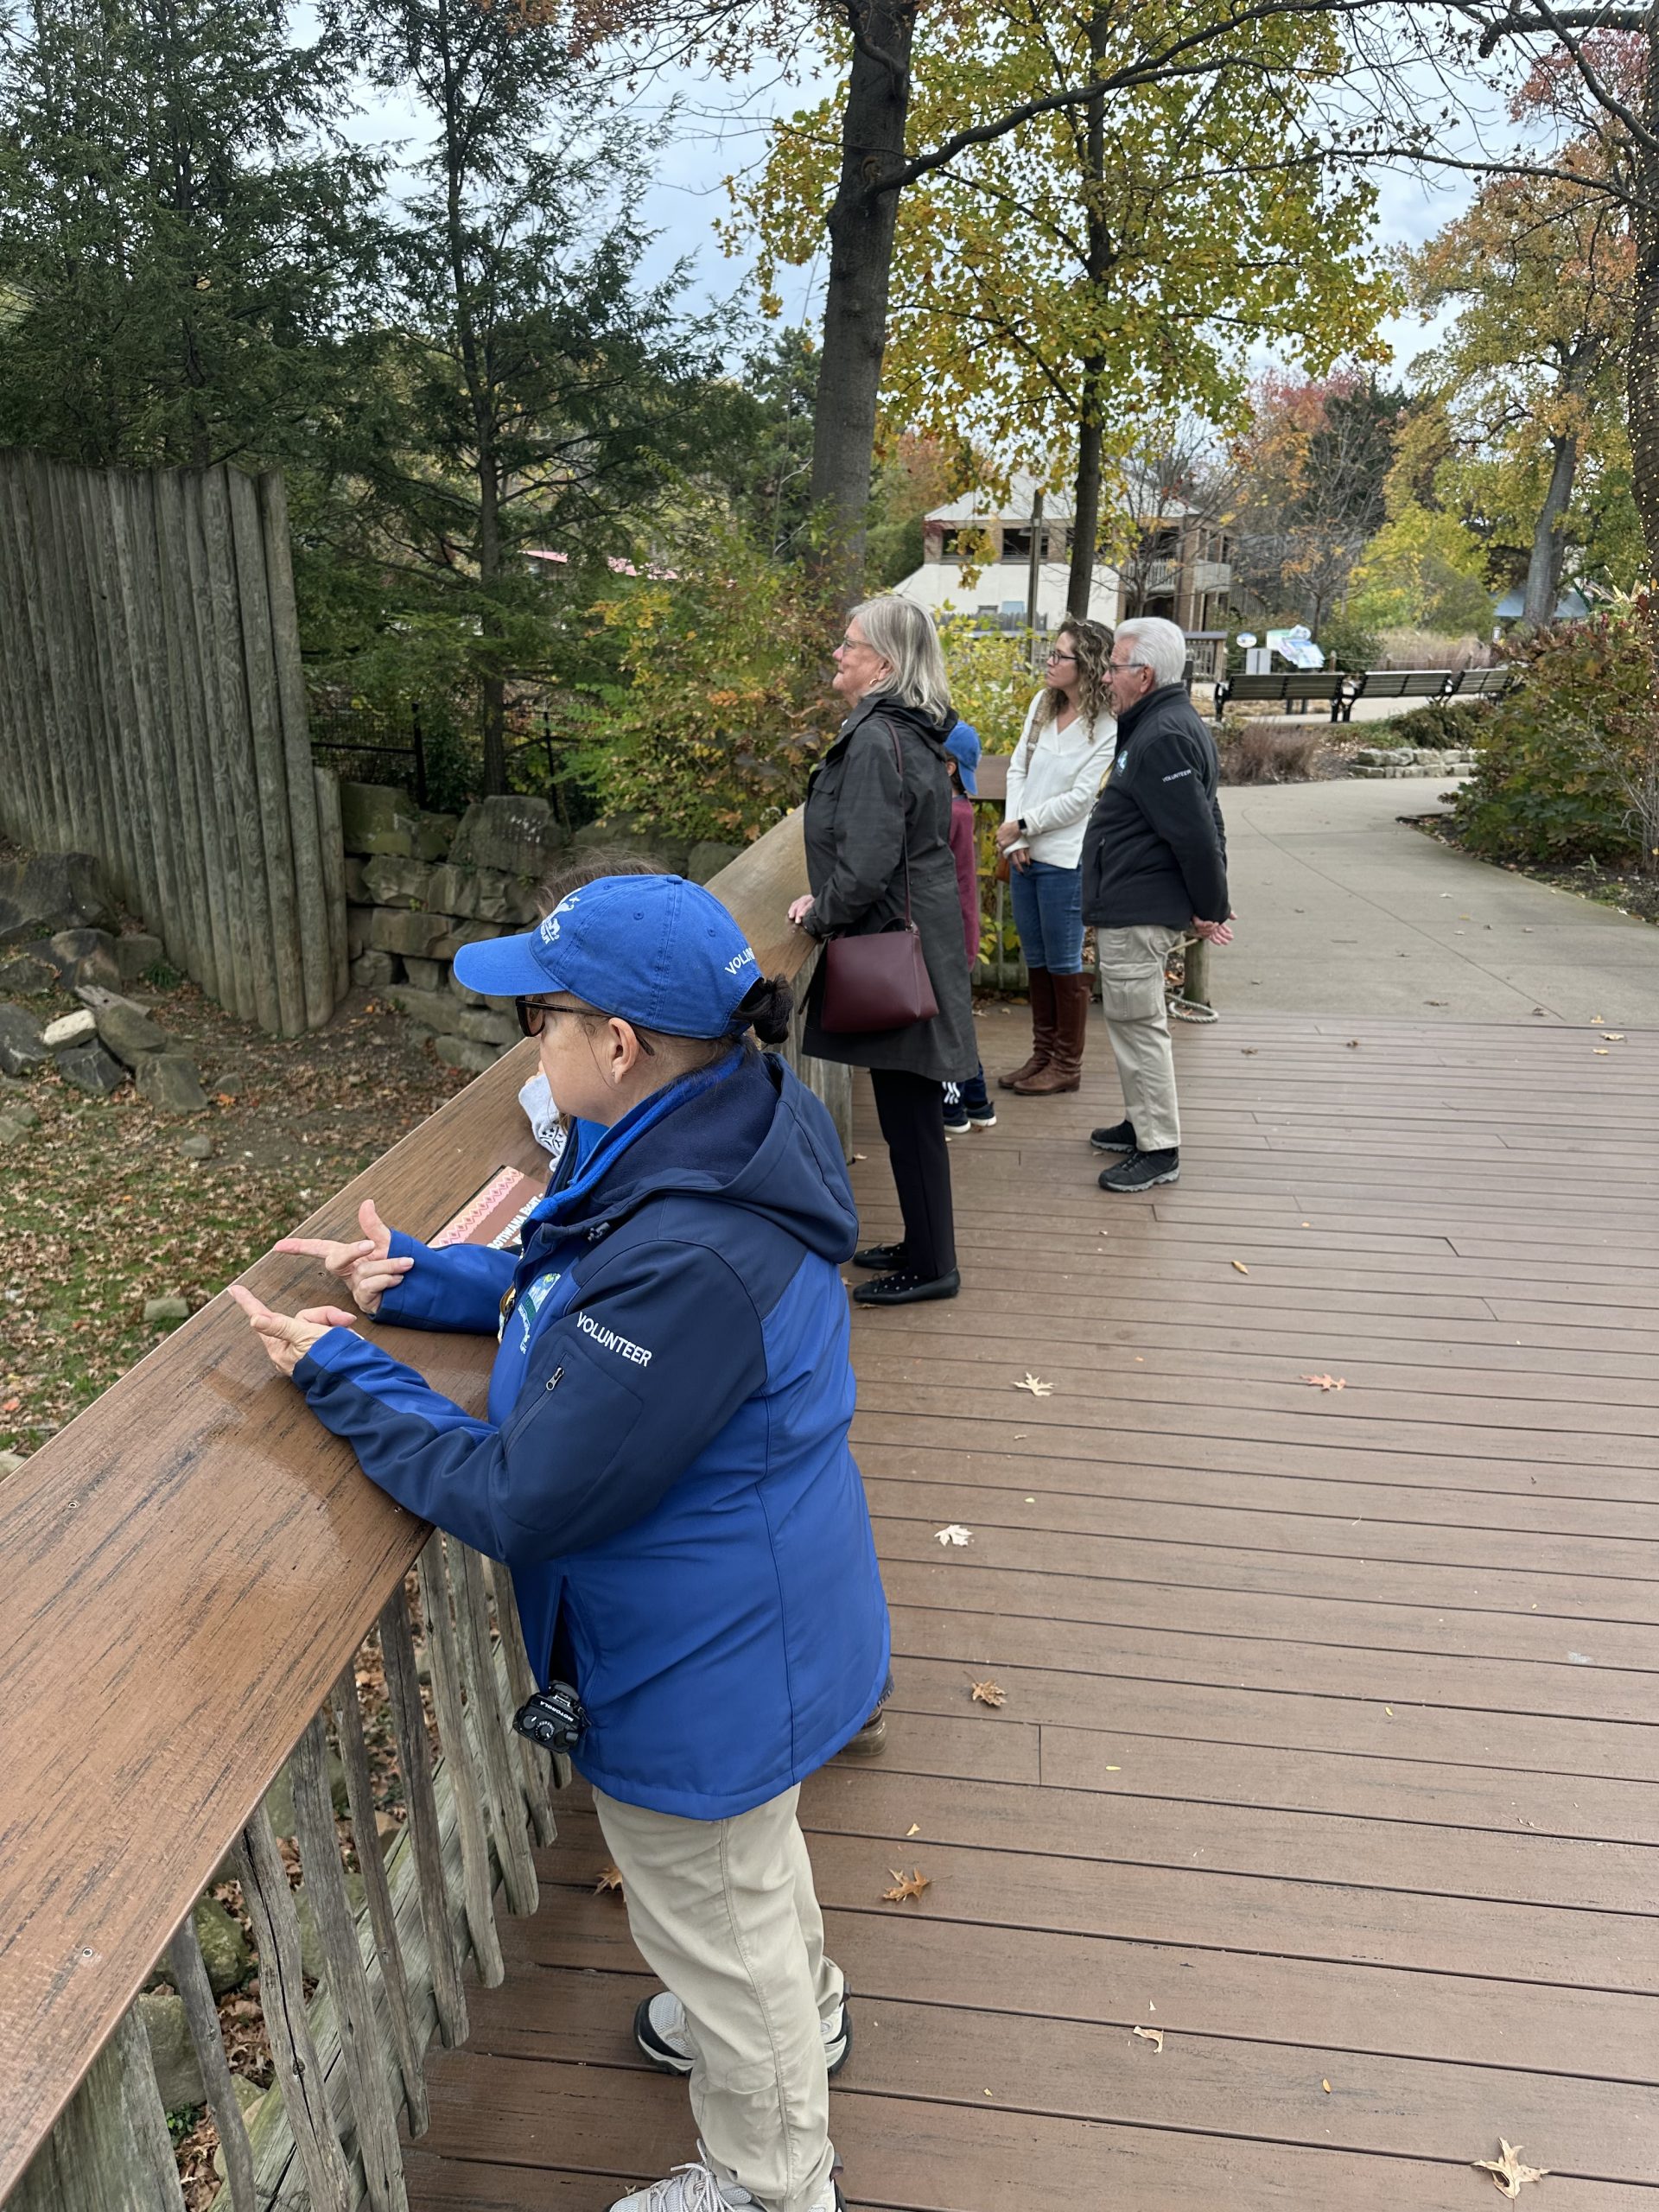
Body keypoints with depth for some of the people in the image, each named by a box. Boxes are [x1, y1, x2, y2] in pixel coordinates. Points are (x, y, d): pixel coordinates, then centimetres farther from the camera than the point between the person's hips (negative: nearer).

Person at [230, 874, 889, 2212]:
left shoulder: (689, 1260, -40)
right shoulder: (729, 1131, -9)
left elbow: (517, 1500, -30)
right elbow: (579, 1296, 8)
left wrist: (342, 1377, -18)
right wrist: (412, 1277, -1)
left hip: (706, 1676, -9)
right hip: (748, 1627, 9)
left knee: (715, 1923, 19)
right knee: (749, 1854, 35)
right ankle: (801, 2016, 65)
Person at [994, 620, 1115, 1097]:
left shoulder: (1106, 727, -12)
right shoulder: (1042, 704, 6)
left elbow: (1079, 798, -15)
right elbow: (1018, 768, 6)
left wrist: (1023, 826, -10)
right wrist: (1014, 838, -4)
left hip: (1065, 858, -7)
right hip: (1024, 852, 7)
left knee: (1064, 964, 2)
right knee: (1036, 960, 15)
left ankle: (1068, 1065, 15)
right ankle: (1042, 1055, 27)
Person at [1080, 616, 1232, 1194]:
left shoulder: (1162, 739, -19)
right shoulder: (1167, 725, 16)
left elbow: (1197, 835, -24)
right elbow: (1203, 829, 18)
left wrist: (1210, 910, -14)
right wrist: (1208, 907, 15)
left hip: (1138, 915, -11)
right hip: (1136, 908, 11)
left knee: (1138, 1024, -4)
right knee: (1133, 1020, 20)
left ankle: (1159, 1151, 3)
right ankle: (1142, 1124, 32)